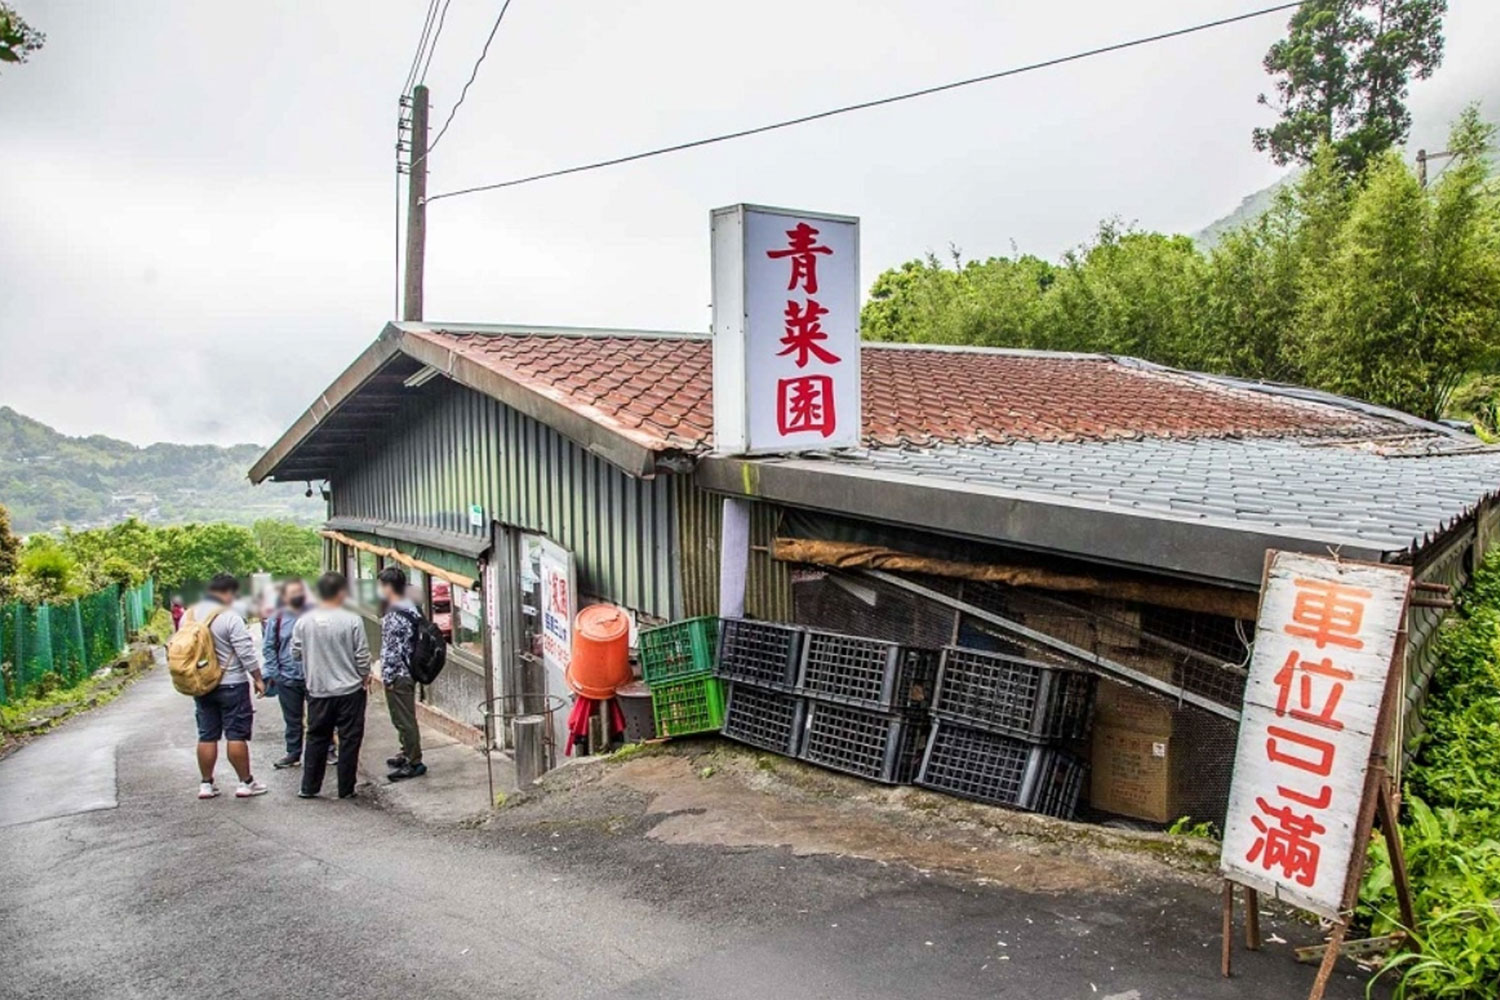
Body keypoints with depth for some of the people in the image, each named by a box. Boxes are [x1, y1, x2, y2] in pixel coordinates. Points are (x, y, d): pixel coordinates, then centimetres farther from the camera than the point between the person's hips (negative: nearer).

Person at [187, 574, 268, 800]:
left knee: (207, 735, 12)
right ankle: (246, 783, 6)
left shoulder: (188, 615, 5)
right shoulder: (230, 617, -16)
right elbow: (246, 653, -15)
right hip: (231, 684, -6)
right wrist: (258, 679, -5)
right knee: (236, 735, 0)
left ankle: (206, 783, 17)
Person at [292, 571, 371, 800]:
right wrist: (365, 679, 6)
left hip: (317, 691, 3)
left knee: (316, 738, 15)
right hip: (349, 689, -3)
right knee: (349, 739, 6)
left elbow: (296, 652, 5)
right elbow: (362, 656, -10)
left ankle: (309, 787, 20)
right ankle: (346, 789, 11)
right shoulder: (352, 621, -14)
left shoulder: (303, 622, -5)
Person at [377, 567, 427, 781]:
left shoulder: (394, 616, -21)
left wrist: (387, 676, -14)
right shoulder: (411, 608, 8)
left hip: (398, 676, -10)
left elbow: (393, 650, -22)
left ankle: (414, 763, 6)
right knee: (403, 718, 21)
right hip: (408, 672, 10)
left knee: (404, 720, -1)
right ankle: (407, 753, 34)